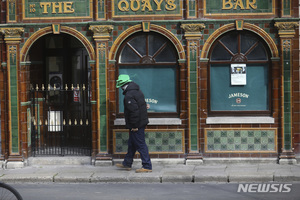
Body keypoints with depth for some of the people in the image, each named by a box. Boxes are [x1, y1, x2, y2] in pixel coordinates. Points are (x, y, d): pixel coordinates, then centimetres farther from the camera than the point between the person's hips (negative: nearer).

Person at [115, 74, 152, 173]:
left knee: (140, 144, -5)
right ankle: (127, 163, 30)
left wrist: (134, 126, -20)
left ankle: (147, 166, -2)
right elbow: (143, 106, 19)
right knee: (132, 143, 19)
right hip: (141, 122, 10)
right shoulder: (137, 91, 12)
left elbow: (134, 110, -26)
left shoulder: (129, 95, -20)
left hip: (136, 125, -10)